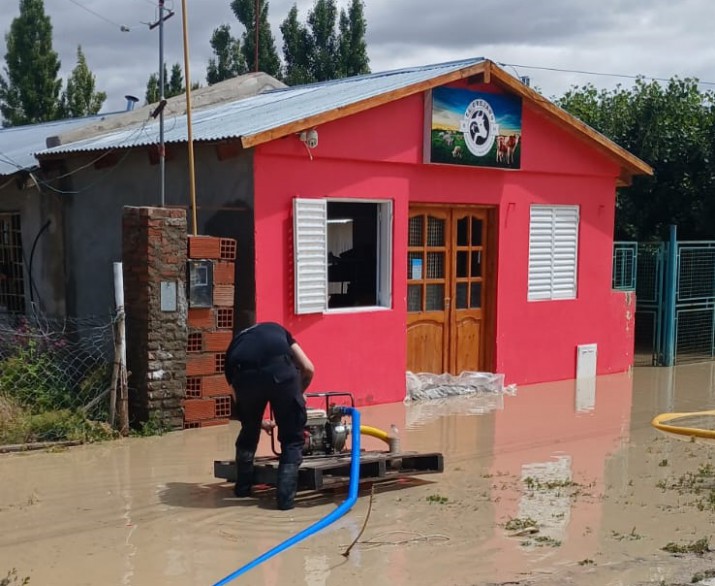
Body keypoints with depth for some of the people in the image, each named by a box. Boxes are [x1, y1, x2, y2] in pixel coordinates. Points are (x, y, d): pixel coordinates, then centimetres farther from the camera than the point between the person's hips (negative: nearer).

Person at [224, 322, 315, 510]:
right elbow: (308, 369, 28)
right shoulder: (277, 329, 39)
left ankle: (242, 487, 42)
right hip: (280, 369, -2)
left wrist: (261, 422, 58)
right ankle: (285, 496, 8)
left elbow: (236, 393, 41)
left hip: (245, 375, 2)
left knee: (249, 429, 30)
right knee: (292, 438, 16)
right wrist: (298, 394, 47)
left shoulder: (235, 344, 38)